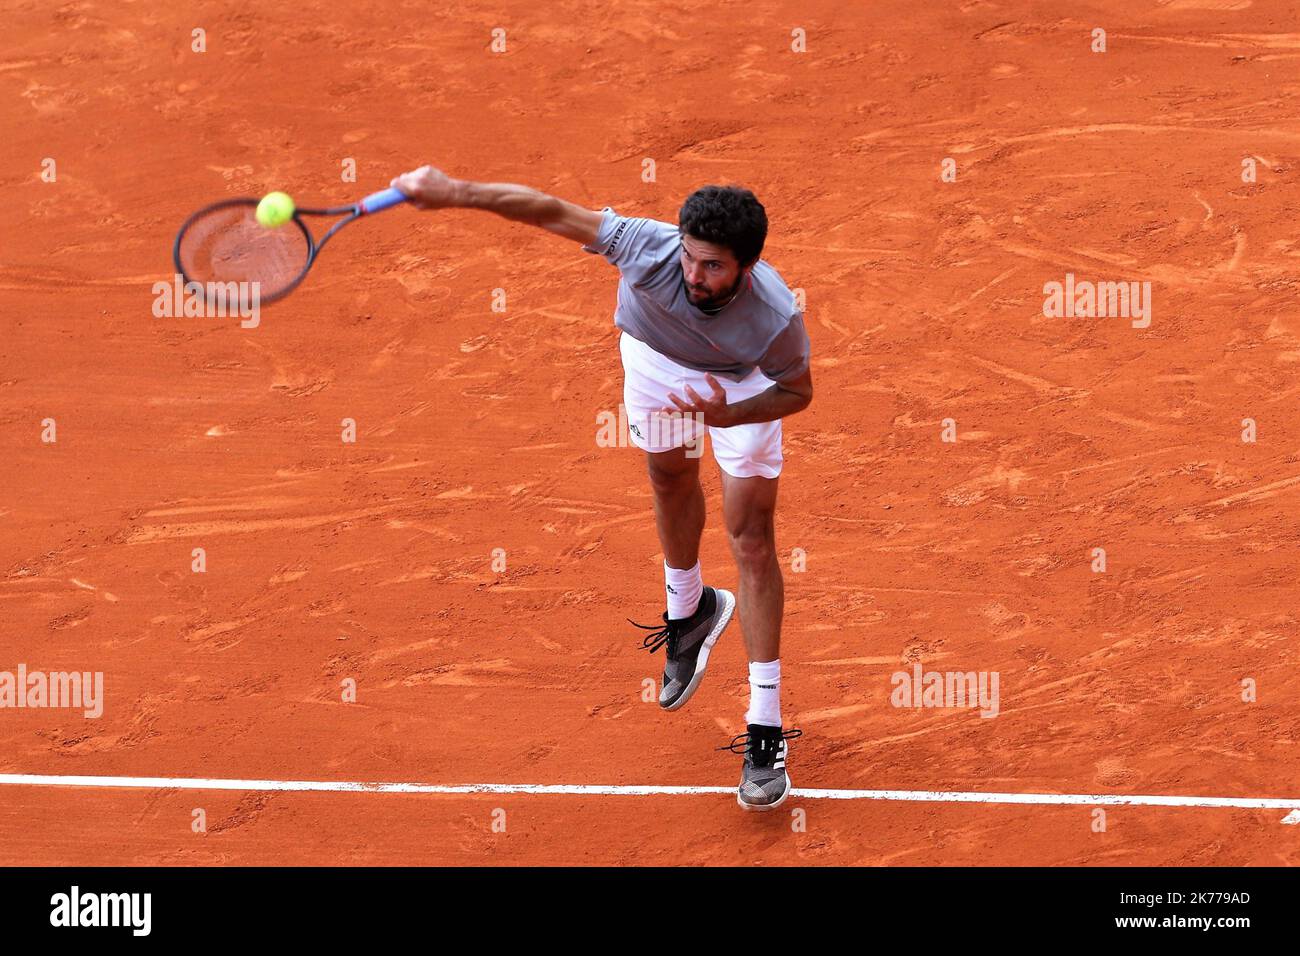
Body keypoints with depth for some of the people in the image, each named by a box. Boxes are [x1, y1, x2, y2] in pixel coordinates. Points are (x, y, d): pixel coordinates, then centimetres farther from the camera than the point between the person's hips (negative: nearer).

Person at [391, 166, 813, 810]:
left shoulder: (775, 318, -41)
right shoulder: (651, 249, -43)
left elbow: (798, 391, -21)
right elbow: (554, 212, -36)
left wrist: (729, 416, -37)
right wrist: (456, 193, -43)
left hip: (742, 383, -3)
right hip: (658, 354, 3)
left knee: (751, 539, -7)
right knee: (670, 478, 27)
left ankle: (766, 731, -2)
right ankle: (689, 610, 59)